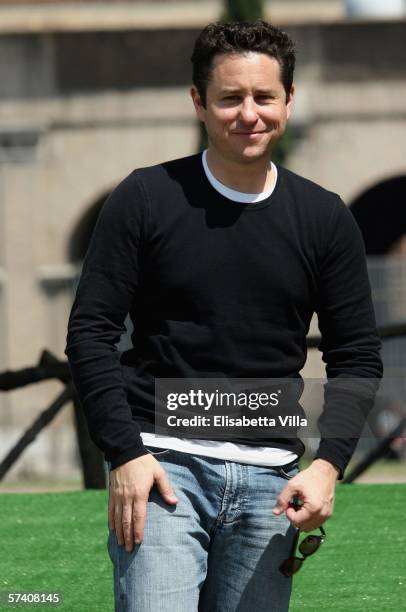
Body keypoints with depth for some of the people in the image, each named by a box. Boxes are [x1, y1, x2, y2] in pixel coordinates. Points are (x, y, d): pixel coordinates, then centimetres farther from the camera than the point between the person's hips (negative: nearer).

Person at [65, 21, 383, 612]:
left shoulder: (325, 219, 7)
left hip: (269, 475, 3)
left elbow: (357, 355, 10)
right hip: (161, 464, -3)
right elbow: (91, 330, 0)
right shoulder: (146, 199, 0)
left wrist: (329, 462, -4)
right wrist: (125, 453, -9)